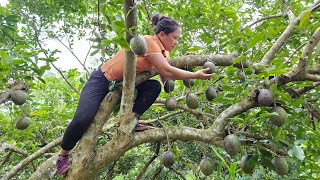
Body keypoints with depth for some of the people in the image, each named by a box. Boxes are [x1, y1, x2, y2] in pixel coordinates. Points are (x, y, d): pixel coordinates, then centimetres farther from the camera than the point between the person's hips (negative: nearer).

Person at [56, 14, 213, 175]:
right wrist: (195, 75, -21)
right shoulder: (149, 41, -21)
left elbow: (166, 77, -8)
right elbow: (167, 72, -28)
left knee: (154, 86, -14)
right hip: (102, 81, -7)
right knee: (83, 119, -23)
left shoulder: (163, 52, 5)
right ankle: (63, 155, 4)